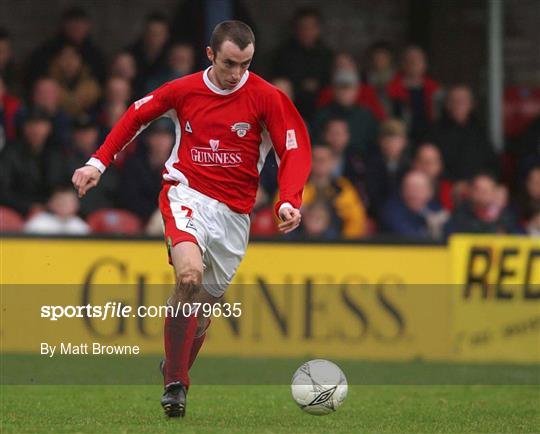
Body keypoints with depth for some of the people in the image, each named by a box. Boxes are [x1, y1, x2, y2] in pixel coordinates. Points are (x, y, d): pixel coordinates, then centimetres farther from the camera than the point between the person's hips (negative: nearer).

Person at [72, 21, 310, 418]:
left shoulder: (266, 98, -4)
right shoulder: (183, 90, -1)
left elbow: (294, 150, -4)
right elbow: (136, 116, 14)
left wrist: (289, 202, -19)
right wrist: (99, 162, 8)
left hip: (234, 212, 2)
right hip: (188, 195, -2)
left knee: (204, 303, 7)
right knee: (190, 273, -29)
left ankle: (176, 372, 36)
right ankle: (175, 383, -20)